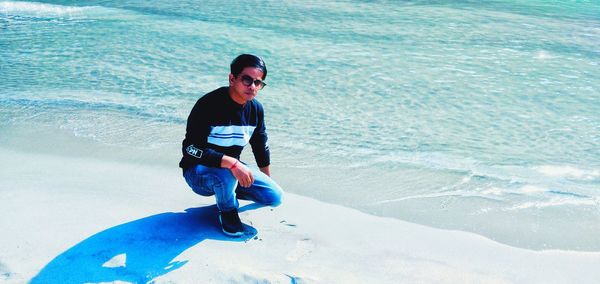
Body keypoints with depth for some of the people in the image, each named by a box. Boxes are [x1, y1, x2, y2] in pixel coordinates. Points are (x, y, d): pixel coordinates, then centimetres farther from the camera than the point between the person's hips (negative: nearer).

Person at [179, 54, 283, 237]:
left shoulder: (256, 109, -3)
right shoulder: (209, 105, -25)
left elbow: (261, 146, 12)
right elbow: (191, 149, -33)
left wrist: (267, 183, 21)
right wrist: (233, 164, -42)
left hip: (234, 167, 6)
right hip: (198, 172, -6)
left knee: (275, 197, -9)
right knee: (226, 174, -41)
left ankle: (229, 191, 16)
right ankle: (228, 212, -7)